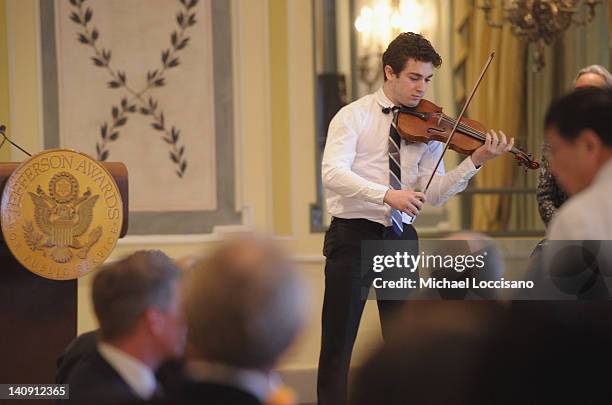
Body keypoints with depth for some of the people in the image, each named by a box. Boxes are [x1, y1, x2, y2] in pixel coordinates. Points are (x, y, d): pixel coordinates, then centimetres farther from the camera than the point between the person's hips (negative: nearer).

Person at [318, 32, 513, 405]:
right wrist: (387, 194, -33)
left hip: (400, 237, 4)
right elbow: (333, 174, -19)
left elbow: (432, 194, -1)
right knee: (339, 341, -1)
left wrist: (476, 161, -14)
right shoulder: (354, 117, -4)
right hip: (353, 235, -4)